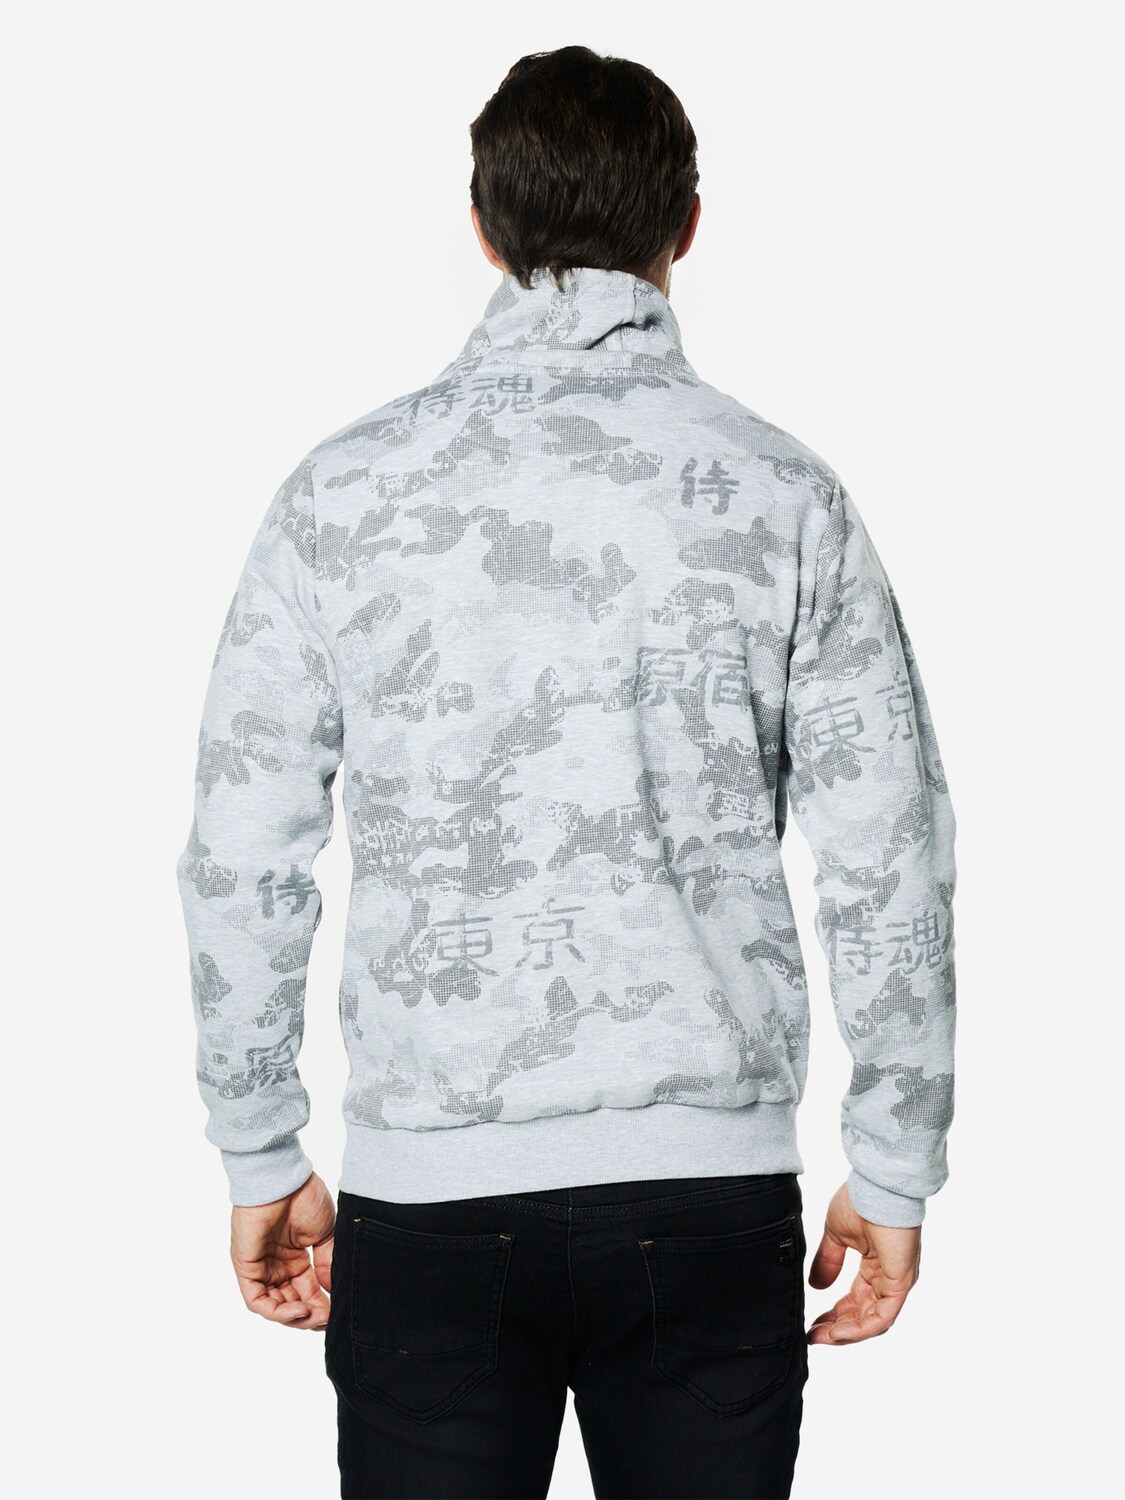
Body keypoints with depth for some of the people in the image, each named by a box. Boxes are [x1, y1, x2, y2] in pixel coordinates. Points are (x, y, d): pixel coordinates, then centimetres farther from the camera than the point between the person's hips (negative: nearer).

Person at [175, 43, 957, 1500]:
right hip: (709, 1183, 0)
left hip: (426, 1194, 0)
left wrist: (262, 1160, 10)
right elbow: (889, 860, -2)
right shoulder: (781, 492, -2)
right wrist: (894, 1171, 8)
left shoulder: (343, 490, -1)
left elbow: (240, 858, -1)